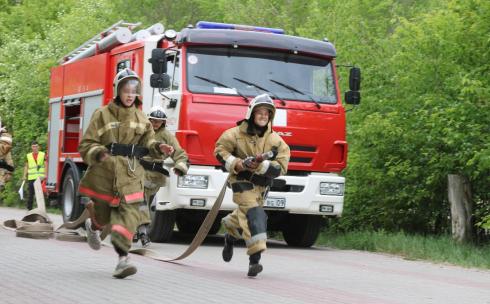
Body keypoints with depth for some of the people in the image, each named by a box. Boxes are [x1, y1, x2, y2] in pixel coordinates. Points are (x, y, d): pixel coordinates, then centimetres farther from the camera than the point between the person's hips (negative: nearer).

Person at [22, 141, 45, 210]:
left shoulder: (43, 155, 6)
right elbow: (26, 166, 14)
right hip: (31, 178, 1)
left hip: (40, 177, -1)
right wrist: (24, 176, 6)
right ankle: (29, 208, 10)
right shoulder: (28, 156, 11)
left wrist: (45, 175, -4)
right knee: (31, 193, 4)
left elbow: (45, 166, 5)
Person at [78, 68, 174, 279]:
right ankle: (93, 226, 51)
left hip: (130, 176, 2)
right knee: (103, 213, 13)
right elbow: (86, 145, -2)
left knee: (129, 213, -14)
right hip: (104, 173, -2)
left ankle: (123, 258, -17)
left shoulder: (140, 118, 10)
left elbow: (147, 142, 13)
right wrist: (98, 153, -23)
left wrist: (158, 148, -9)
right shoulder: (102, 115, -1)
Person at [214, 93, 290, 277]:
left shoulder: (275, 141, -6)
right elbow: (220, 151, -1)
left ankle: (230, 236, 55)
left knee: (245, 215, 19)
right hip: (241, 181, -4)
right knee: (254, 214, -23)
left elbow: (280, 167, -12)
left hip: (261, 186, 4)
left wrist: (260, 165, -28)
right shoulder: (236, 134, -9)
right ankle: (255, 259, -28)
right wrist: (239, 164, -15)